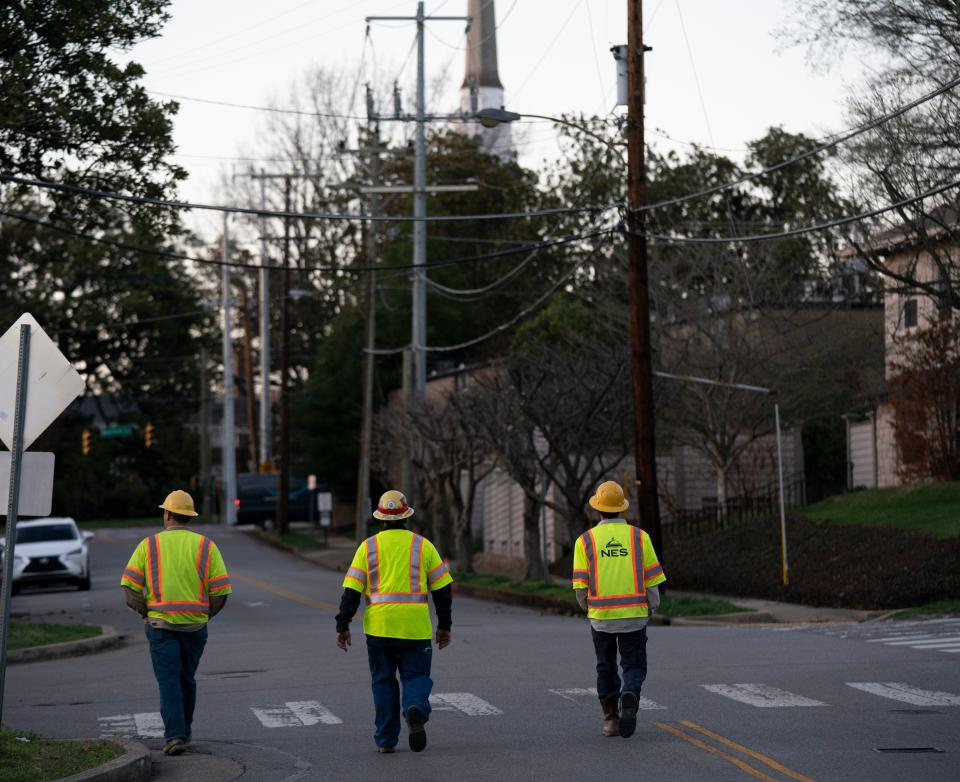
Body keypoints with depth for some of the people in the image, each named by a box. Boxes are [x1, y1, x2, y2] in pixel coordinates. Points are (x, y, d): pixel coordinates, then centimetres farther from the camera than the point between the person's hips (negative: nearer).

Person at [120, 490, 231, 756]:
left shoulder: (149, 545, 0)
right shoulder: (206, 546, 2)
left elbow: (129, 586, -6)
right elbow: (221, 590, -4)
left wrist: (145, 612, 9)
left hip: (161, 624, -2)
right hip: (195, 625, 2)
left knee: (169, 681, -2)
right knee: (186, 679, 18)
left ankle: (175, 735, -15)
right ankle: (183, 731, 28)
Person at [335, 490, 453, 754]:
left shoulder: (368, 547, 4)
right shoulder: (423, 545, 5)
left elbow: (351, 590, -1)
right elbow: (442, 588, 5)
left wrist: (342, 626, 3)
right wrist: (444, 626, 13)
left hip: (379, 625, 1)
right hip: (415, 626, 0)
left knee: (383, 680, 12)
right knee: (416, 676, 8)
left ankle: (385, 739, 11)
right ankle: (416, 709, -24)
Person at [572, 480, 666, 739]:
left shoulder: (586, 540, 0)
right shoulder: (639, 536, 1)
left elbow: (581, 586, -3)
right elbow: (652, 580, -2)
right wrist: (651, 608, 14)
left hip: (600, 616, 1)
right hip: (634, 615, 0)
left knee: (606, 668, 17)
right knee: (634, 666, 8)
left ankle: (611, 719, 15)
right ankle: (629, 697, -22)